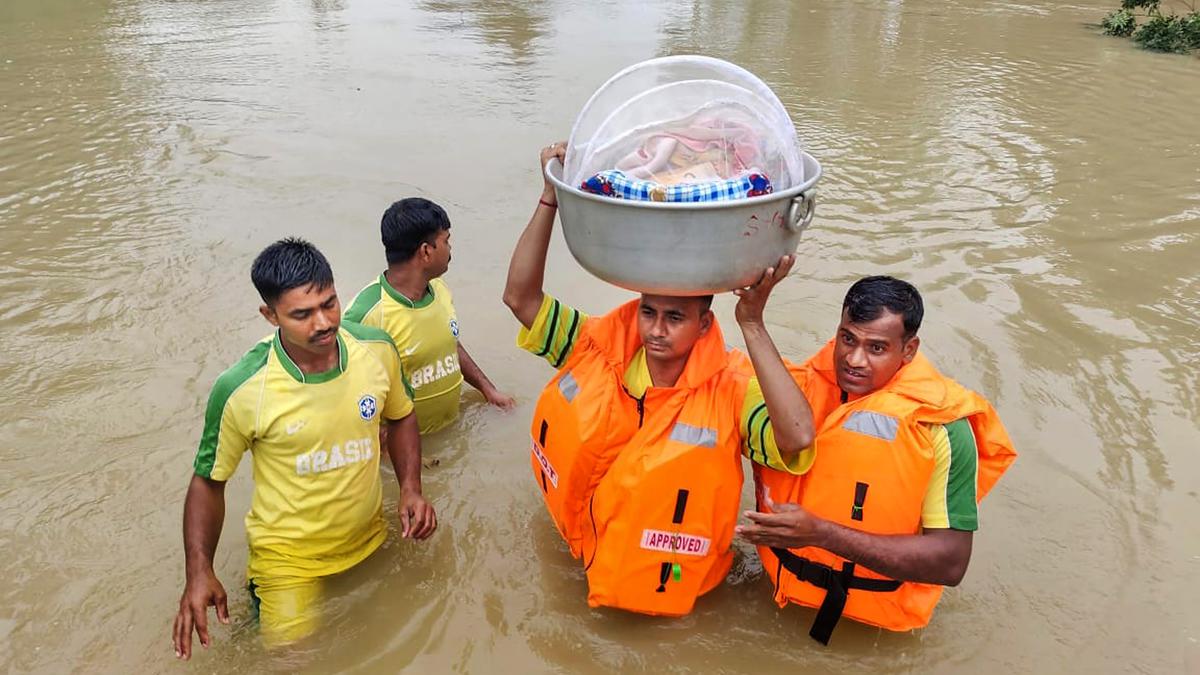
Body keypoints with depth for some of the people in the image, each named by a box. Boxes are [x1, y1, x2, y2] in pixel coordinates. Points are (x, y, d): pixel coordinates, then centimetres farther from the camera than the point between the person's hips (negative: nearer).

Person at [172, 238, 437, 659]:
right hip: (290, 561, -4)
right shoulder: (240, 390, -25)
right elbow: (208, 481, -9)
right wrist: (199, 573, -18)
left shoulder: (377, 349, -15)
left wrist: (411, 489, -9)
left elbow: (400, 417, 4)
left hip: (372, 542, 4)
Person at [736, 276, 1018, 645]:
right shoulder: (800, 388, -5)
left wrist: (821, 533, -25)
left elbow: (951, 563, -17)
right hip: (779, 597, 2)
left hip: (875, 625, -2)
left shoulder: (944, 427, -14)